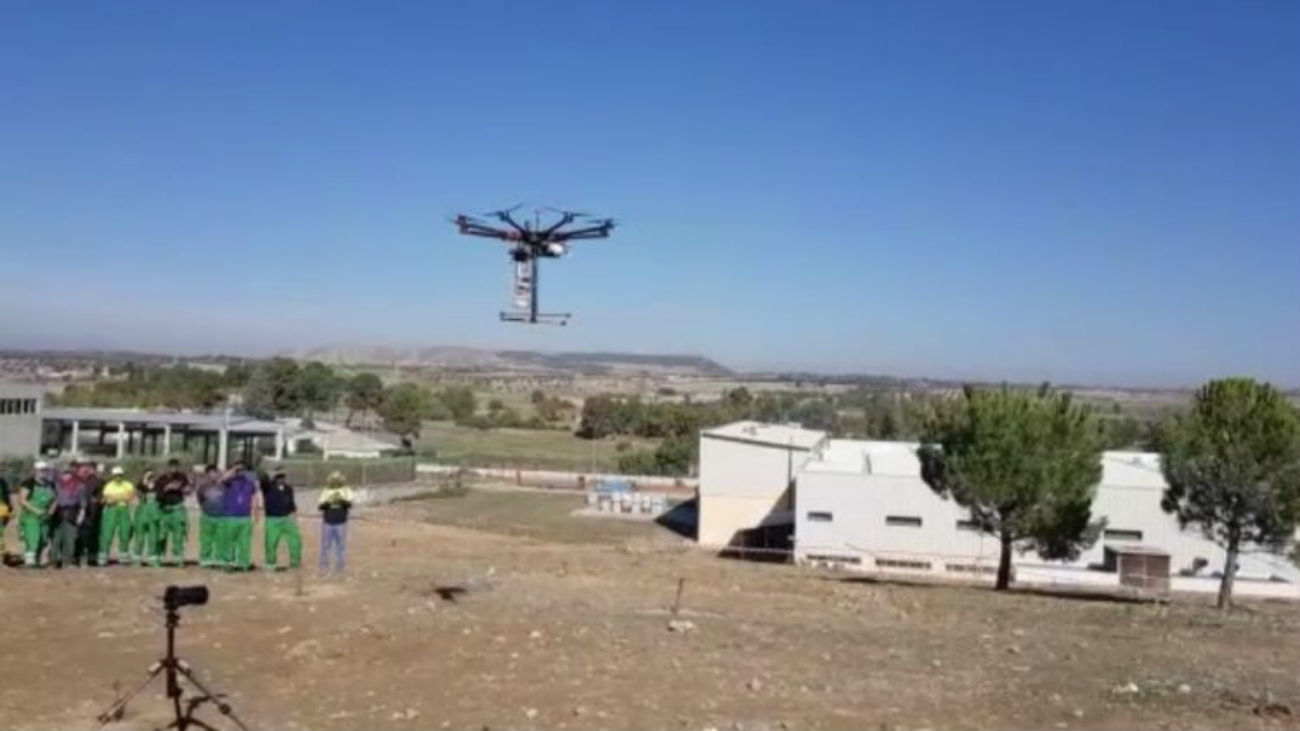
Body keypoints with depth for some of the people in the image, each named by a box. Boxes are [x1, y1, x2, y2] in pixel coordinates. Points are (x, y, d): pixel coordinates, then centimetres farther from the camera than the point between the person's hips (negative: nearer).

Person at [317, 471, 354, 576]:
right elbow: (320, 506, -7)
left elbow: (349, 504, -16)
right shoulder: (325, 491, 1)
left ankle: (339, 567, 13)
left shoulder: (346, 491, -2)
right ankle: (324, 567, 14)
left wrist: (342, 499, -36)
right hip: (327, 523, 1)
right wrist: (328, 501, -27)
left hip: (341, 524, 0)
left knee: (341, 547, 4)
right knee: (325, 546, 4)